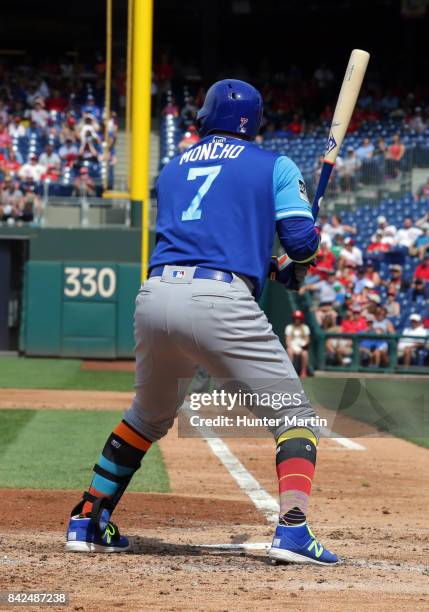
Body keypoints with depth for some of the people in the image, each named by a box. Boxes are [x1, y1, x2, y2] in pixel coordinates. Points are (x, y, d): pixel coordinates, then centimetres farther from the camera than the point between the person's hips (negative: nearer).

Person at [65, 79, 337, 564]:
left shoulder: (172, 170, 25)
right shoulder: (275, 167, 13)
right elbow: (301, 237, 2)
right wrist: (295, 273, 24)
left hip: (154, 295, 5)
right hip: (219, 301, -5)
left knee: (149, 415, 28)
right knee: (294, 414, 4)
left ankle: (86, 522, 28)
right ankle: (292, 530, -15)